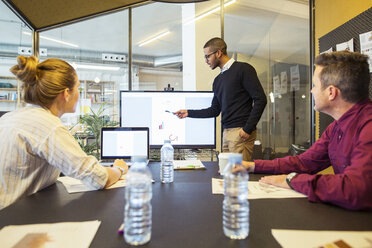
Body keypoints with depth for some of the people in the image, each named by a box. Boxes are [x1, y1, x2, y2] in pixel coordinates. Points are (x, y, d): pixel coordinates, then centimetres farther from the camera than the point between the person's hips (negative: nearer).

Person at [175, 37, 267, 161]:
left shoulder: (243, 69, -3)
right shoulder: (217, 80, 20)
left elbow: (260, 99, -9)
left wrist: (248, 129, -15)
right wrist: (189, 113, 17)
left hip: (240, 132, -7)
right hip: (226, 132, 7)